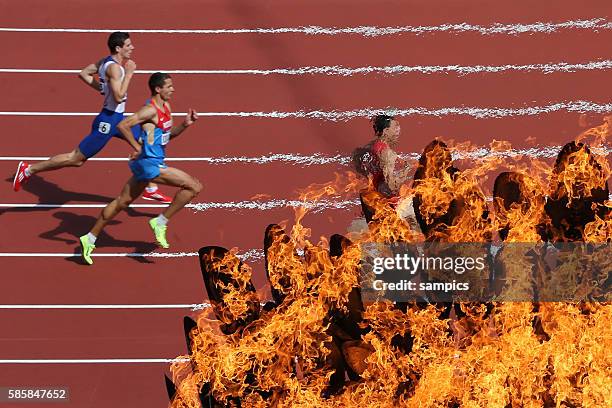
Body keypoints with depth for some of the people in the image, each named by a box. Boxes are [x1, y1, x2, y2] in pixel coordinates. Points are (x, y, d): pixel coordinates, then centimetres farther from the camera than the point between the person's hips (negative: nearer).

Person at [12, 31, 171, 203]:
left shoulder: (106, 61, 7)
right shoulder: (114, 68, -22)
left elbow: (83, 73, 16)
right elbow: (119, 97, -29)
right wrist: (128, 73, -23)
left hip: (117, 118, 10)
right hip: (108, 121, -10)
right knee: (76, 159, -3)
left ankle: (151, 190, 19)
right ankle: (29, 169, 6)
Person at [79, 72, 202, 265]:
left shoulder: (166, 106, 12)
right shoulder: (151, 110, -18)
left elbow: (169, 134, 22)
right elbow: (123, 125, -26)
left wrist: (185, 124, 6)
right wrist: (137, 147, -21)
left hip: (147, 164, 10)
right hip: (149, 163, -10)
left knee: (122, 202, 18)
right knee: (194, 186, -10)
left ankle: (90, 239, 25)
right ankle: (160, 222, -2)